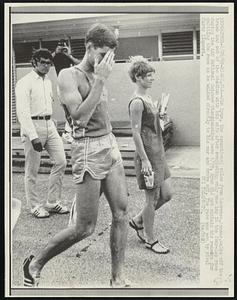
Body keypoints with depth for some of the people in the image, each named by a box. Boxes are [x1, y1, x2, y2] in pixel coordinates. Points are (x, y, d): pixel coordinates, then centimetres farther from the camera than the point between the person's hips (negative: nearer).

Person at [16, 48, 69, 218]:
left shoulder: (48, 82, 15)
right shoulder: (25, 83, -9)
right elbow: (22, 112, -17)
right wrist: (33, 137, -24)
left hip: (49, 125, 7)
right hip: (32, 126, -7)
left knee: (61, 161, 3)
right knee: (32, 170, 2)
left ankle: (53, 202, 15)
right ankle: (35, 206, 17)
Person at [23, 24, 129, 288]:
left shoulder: (97, 76, 14)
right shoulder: (69, 75, -9)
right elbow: (80, 118, -22)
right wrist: (100, 80, -19)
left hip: (111, 146, 7)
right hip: (88, 150, -7)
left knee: (121, 213, 4)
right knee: (85, 227, -1)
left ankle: (117, 279, 18)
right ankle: (35, 264, 21)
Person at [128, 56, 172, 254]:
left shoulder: (148, 98, 12)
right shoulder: (137, 102, -17)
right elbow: (136, 133, -20)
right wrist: (144, 160, -21)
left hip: (158, 152, 9)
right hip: (147, 154, -9)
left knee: (166, 195, 14)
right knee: (153, 198, 3)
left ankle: (138, 221, 32)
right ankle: (150, 240, 21)